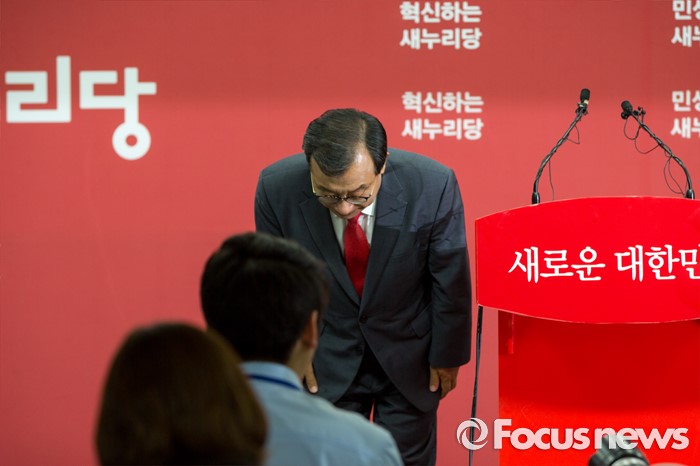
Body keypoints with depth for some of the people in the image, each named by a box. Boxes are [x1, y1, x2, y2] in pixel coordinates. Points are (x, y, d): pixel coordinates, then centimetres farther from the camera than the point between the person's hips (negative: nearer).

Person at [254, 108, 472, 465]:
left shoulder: (432, 186, -28)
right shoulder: (277, 188, -25)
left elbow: (451, 278, -11)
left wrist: (447, 354, -1)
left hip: (409, 354, 0)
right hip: (327, 357, 0)